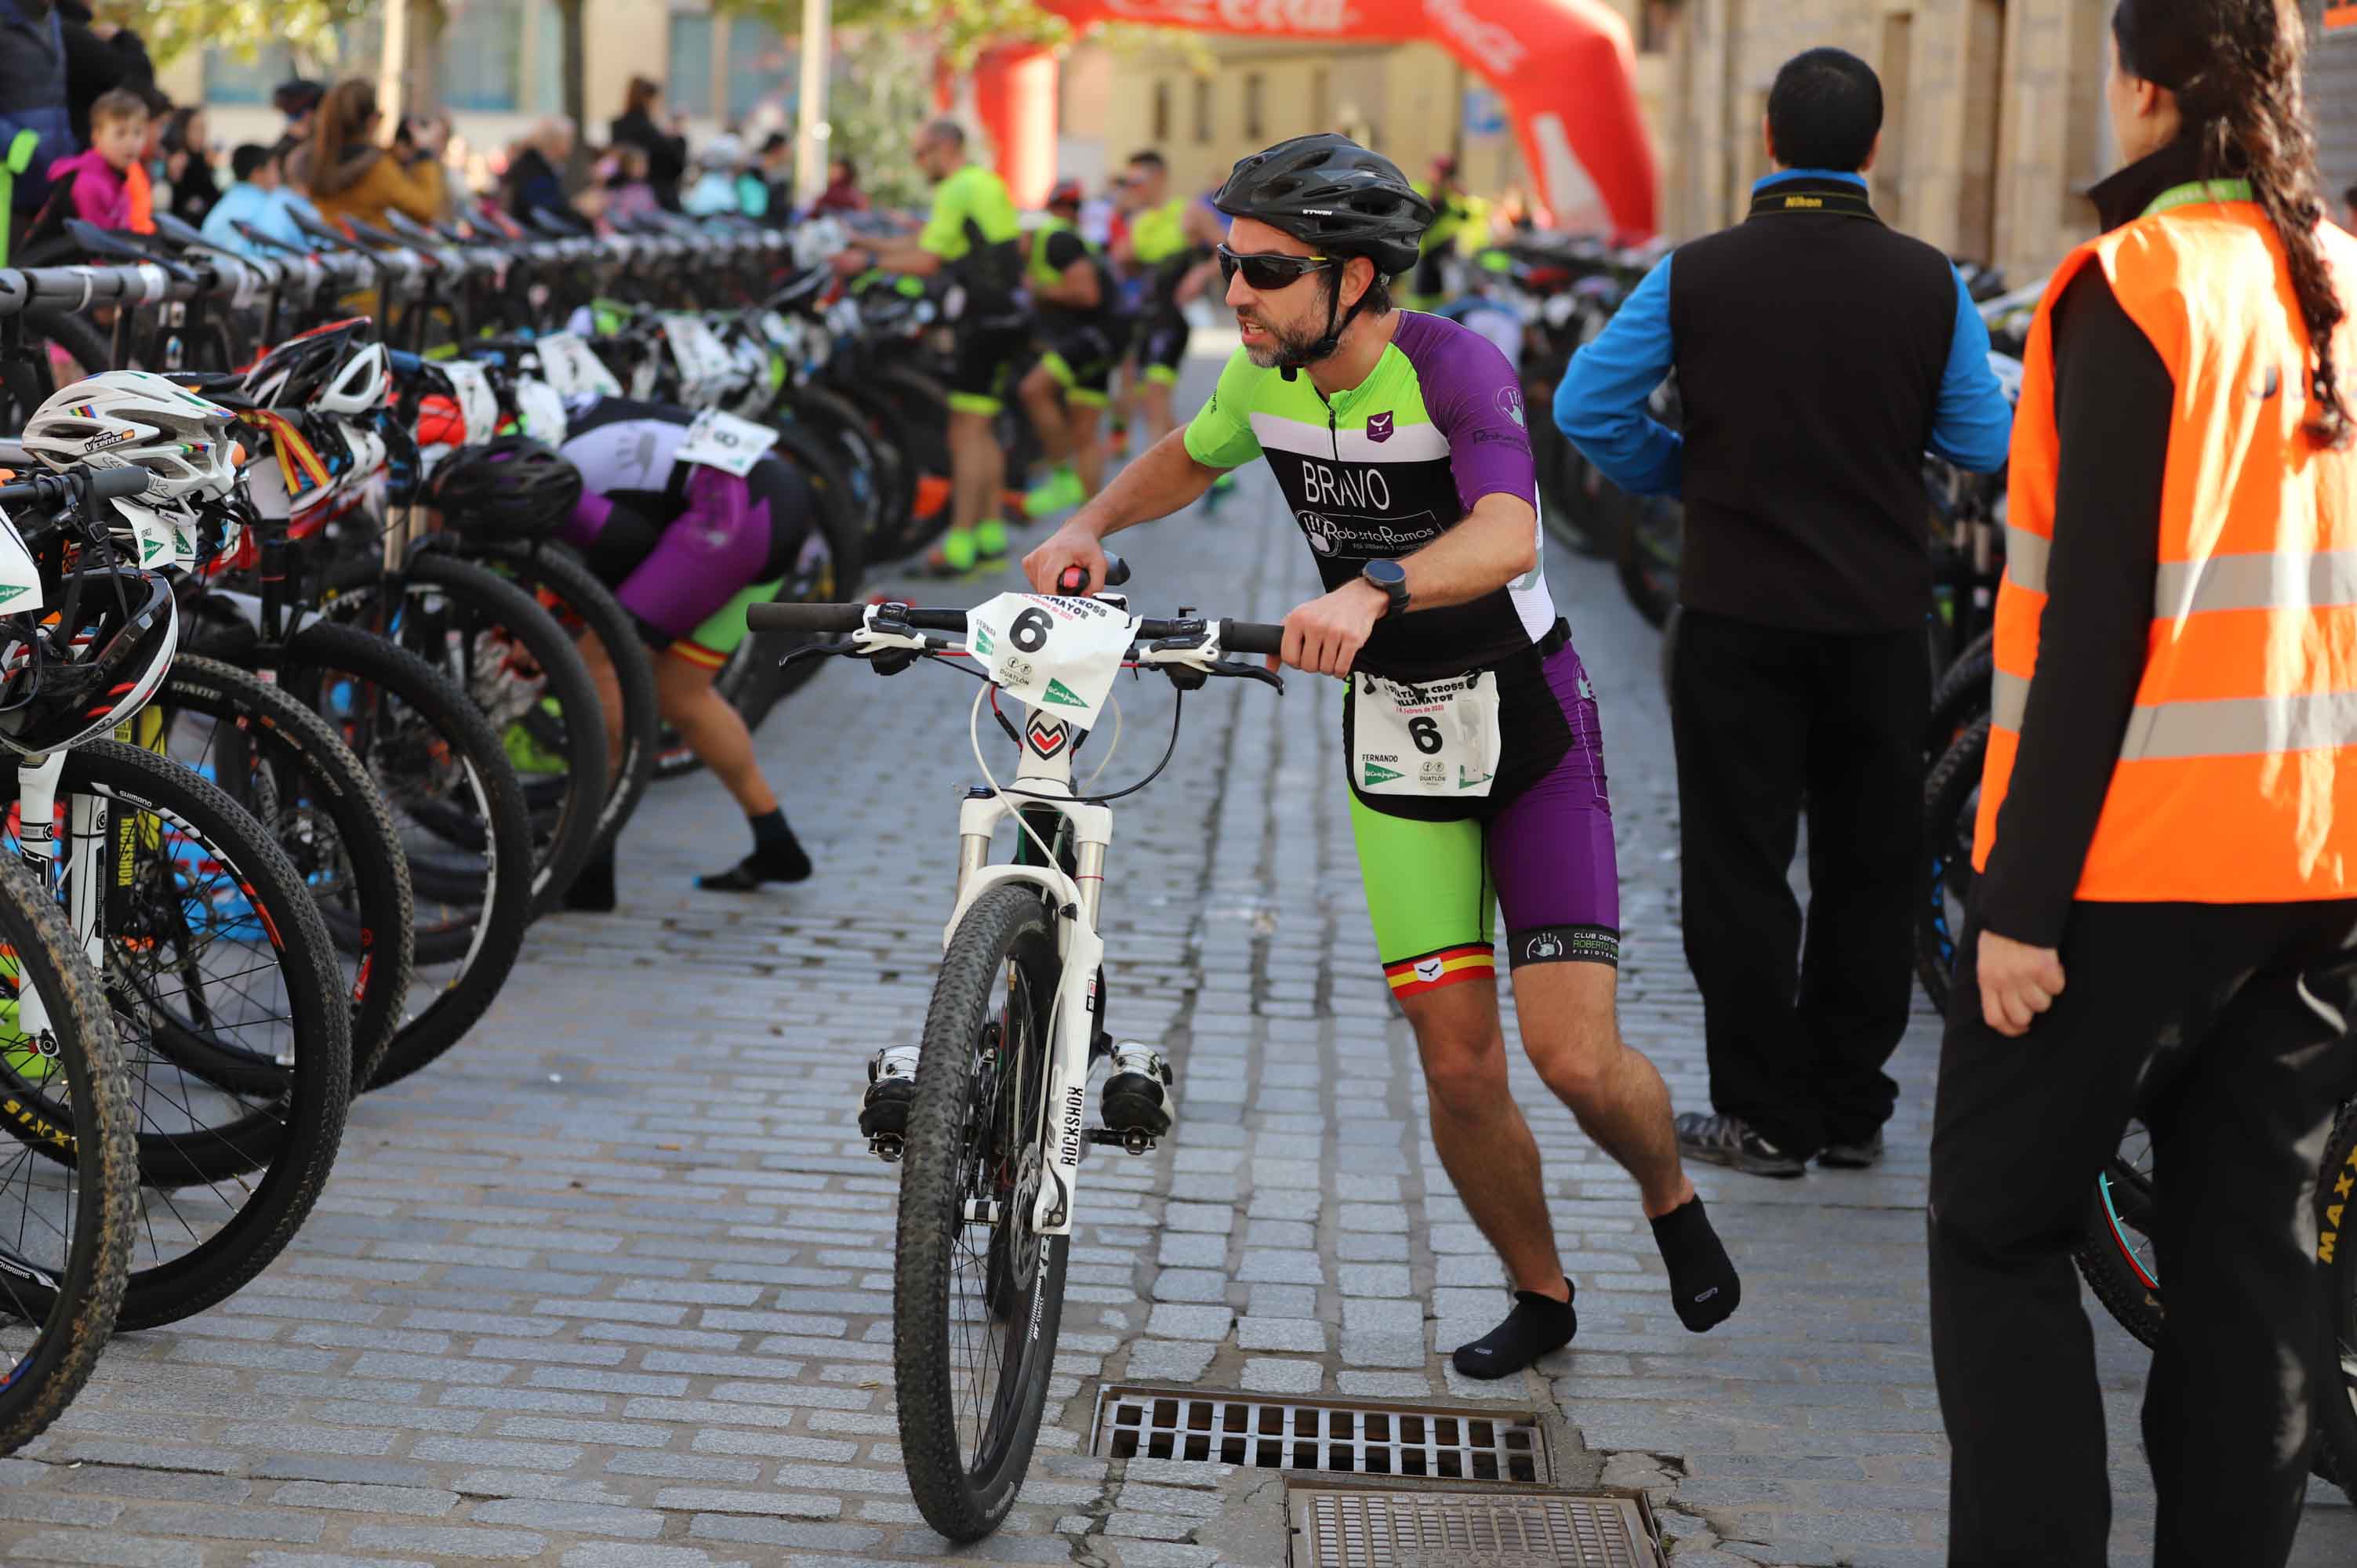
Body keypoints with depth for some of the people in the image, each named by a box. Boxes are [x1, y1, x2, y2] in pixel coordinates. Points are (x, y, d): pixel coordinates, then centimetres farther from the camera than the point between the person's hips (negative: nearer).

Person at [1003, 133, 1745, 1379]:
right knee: (1458, 1069, 2)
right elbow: (1189, 457, 19)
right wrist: (1091, 525, 0)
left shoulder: (1450, 364, -23)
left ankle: (1671, 1199, 21)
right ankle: (1539, 1295, 25)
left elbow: (1506, 537, -41)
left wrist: (1369, 592, -57)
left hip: (1527, 723, -5)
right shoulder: (1262, 376, -5)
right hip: (1393, 736, 5)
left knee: (1576, 1060, -12)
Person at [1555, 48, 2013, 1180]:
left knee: (1741, 867, 5)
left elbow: (1587, 407, -5)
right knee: (1869, 869, 12)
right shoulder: (1929, 284, -3)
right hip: (1880, 612, 2)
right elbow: (1983, 442, 1)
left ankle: (1768, 1118, 7)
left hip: (1739, 609, -1)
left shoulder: (1698, 275, -6)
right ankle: (1851, 1111, 17)